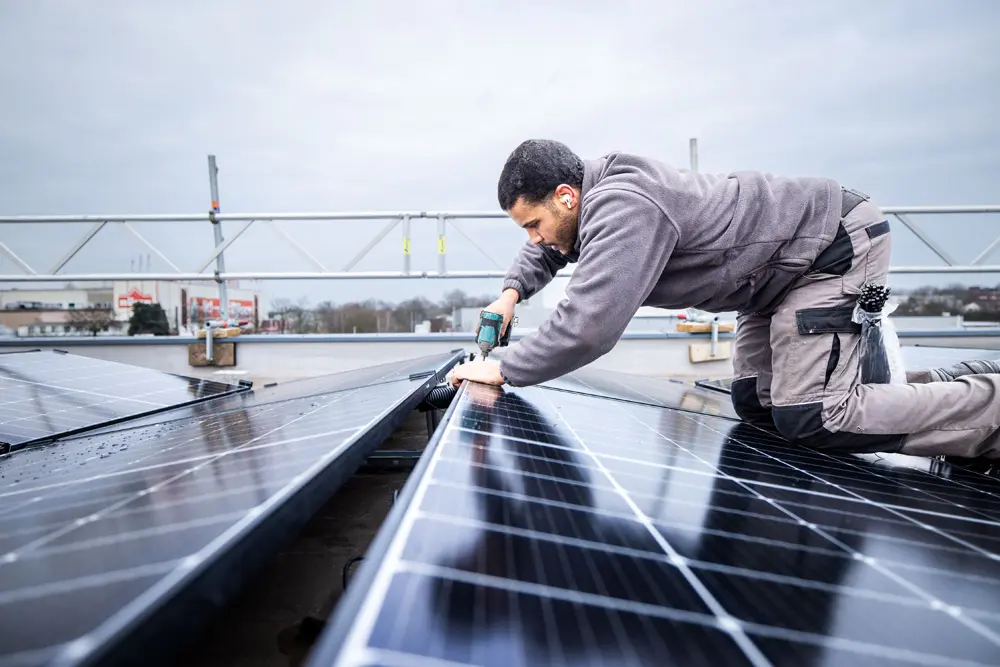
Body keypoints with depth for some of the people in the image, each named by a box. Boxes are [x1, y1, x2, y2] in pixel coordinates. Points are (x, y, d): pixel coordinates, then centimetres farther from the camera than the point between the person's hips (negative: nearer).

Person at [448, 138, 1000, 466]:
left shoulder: (622, 209, -31)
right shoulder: (593, 192, 2)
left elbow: (588, 328, -38)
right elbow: (548, 250, 23)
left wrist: (505, 369, -24)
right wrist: (512, 290, 5)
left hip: (835, 244, -10)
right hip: (783, 268, 10)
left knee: (811, 420, -17)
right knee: (756, 407, 7)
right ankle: (951, 385, 16)